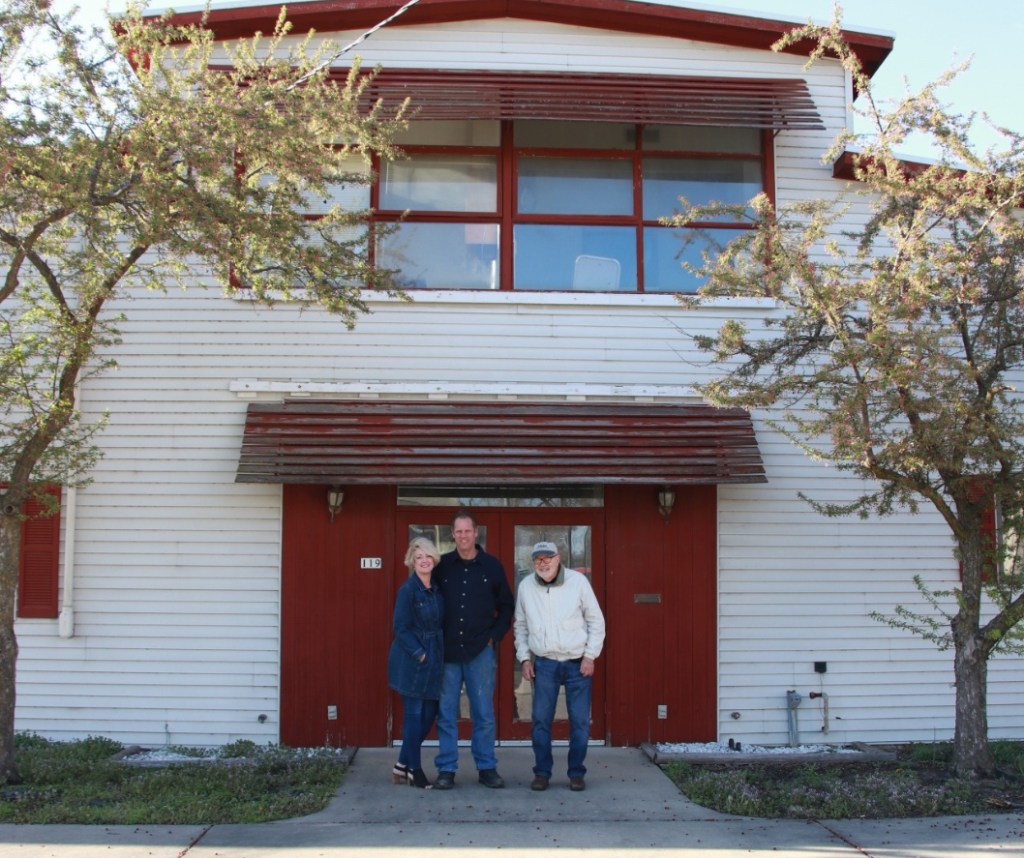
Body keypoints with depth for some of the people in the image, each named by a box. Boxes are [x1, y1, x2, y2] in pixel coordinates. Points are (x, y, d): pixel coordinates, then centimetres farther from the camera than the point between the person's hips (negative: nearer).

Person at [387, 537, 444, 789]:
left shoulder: (437, 589, 8)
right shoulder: (408, 590, -11)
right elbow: (401, 628, -13)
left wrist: (438, 653, 4)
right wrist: (419, 654, -16)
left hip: (433, 659, 7)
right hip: (411, 661, -7)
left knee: (429, 714, 8)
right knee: (414, 714, 0)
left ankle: (402, 765, 20)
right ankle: (414, 769, 11)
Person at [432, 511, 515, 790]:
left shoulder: (492, 566, 2)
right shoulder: (442, 566, 2)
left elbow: (506, 606, 9)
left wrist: (495, 636, 0)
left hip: (481, 651, 0)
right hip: (447, 651, 0)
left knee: (484, 714, 3)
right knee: (446, 714, 3)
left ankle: (487, 768, 12)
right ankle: (446, 769, 11)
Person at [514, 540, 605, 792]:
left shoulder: (578, 581, -8)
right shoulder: (526, 586, 0)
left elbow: (596, 620, -2)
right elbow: (521, 626, 11)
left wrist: (590, 656, -6)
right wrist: (524, 658, 5)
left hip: (578, 663, -2)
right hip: (544, 664, 2)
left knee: (580, 721, 2)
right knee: (540, 720, 1)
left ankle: (577, 773, 14)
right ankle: (542, 772, 13)